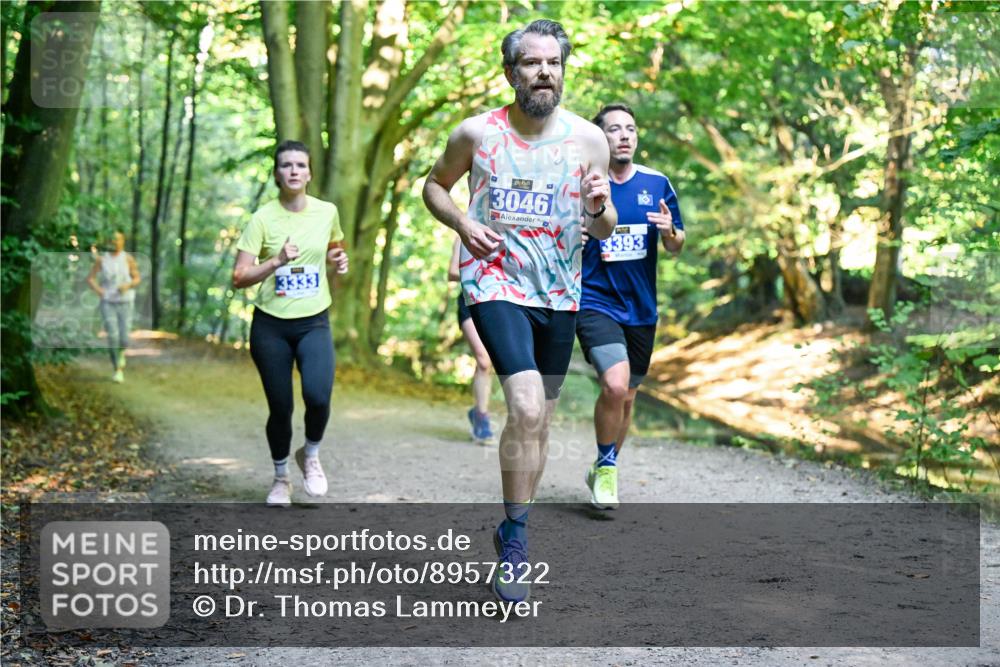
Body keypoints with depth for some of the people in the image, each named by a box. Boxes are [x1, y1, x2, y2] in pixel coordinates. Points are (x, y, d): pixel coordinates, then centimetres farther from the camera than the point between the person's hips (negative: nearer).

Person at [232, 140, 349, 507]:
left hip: (314, 324, 1)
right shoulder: (262, 219, -8)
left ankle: (310, 456, 11)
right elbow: (239, 278, -11)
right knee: (280, 408, 3)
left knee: (318, 396, -21)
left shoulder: (327, 212, 1)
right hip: (270, 326, -1)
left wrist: (338, 260, 0)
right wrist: (277, 261, -25)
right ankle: (280, 478, 29)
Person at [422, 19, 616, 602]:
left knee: (540, 419, 13)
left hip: (560, 294, 4)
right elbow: (435, 185, 12)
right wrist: (461, 222, -8)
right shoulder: (476, 133, -4)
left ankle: (514, 529, 32)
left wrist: (598, 209, -17)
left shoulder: (588, 139, 0)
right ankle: (516, 541, -9)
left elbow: (604, 231, 7)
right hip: (496, 284, -4)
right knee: (526, 407, -22)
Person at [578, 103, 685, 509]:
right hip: (595, 303, -4)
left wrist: (670, 232, -12)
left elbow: (675, 247, 11)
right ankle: (606, 466, -1)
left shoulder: (657, 184, 4)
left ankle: (604, 469, 37)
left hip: (641, 308, 5)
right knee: (615, 385, -24)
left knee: (627, 396, 15)